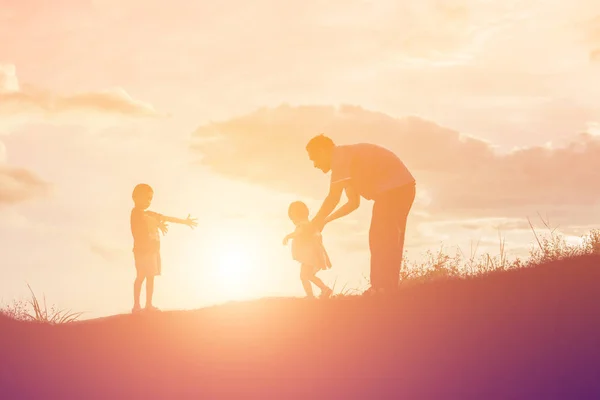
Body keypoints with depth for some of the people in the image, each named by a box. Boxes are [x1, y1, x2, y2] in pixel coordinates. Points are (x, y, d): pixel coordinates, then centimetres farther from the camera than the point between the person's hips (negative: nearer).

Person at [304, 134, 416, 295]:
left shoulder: (340, 157, -9)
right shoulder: (347, 161, 21)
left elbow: (333, 198, -15)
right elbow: (354, 202, 26)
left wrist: (314, 223, -6)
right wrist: (326, 220, 20)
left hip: (394, 187, -10)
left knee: (380, 241, -7)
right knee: (390, 242, 13)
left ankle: (381, 289, -9)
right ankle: (390, 289, 16)